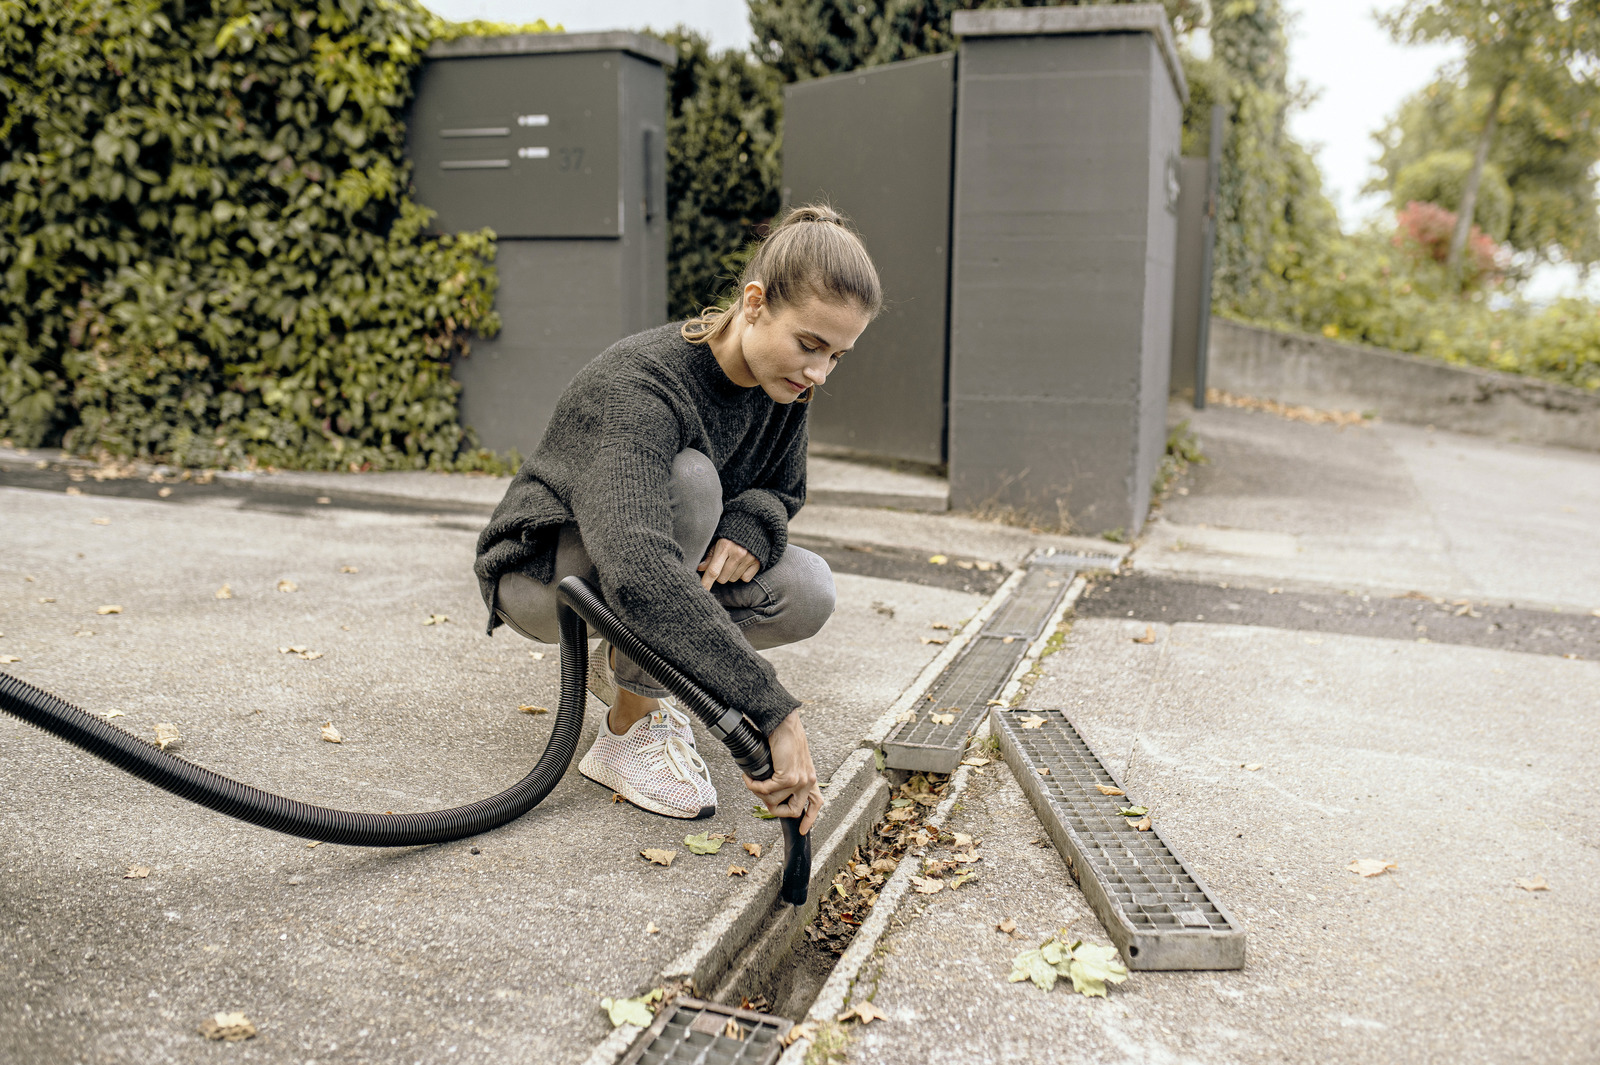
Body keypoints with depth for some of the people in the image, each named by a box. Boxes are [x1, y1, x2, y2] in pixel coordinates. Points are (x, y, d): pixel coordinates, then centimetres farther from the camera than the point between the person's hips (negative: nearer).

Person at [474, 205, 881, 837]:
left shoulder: (781, 385, -12)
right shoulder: (638, 389, -35)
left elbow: (783, 489, 4)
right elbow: (635, 572, -50)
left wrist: (750, 529, -23)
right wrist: (773, 712, -55)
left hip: (658, 559, 7)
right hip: (541, 571, -6)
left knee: (808, 592, -19)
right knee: (688, 477, -35)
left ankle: (624, 666, 6)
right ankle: (630, 730, -22)